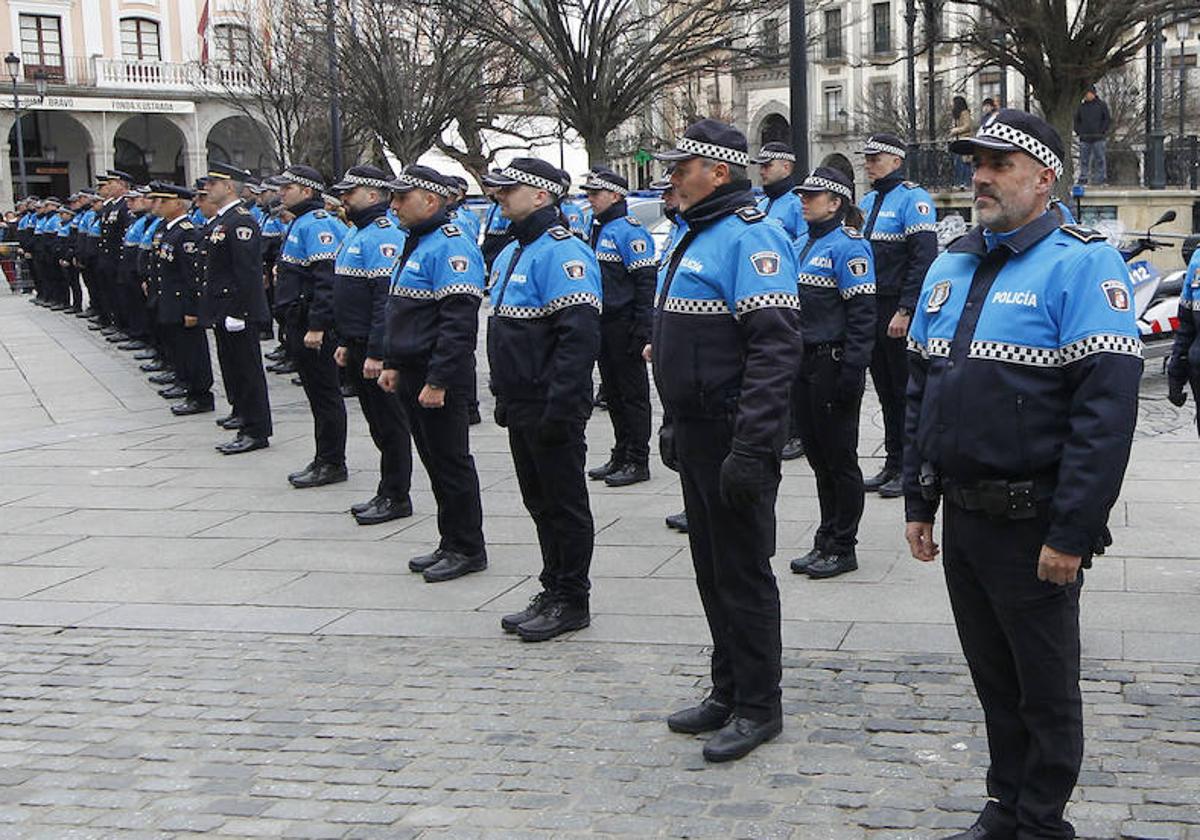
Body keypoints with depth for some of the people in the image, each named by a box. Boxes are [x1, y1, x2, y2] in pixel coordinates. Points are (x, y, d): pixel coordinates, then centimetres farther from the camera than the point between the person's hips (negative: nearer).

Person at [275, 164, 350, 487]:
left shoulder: (317, 224, -17)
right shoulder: (302, 222, 17)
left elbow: (327, 278, -24)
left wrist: (317, 326, -26)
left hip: (313, 326, -11)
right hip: (300, 322, 11)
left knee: (325, 393, -3)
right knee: (317, 392, 14)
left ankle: (332, 464, 3)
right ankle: (324, 460, 22)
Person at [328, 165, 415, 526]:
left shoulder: (384, 235, -16)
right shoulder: (357, 232, 16)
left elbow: (388, 298, -23)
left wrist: (376, 353, -25)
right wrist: (345, 343, 21)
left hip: (377, 350, -10)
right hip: (358, 346, 10)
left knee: (390, 423, 0)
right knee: (379, 424, 15)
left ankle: (396, 497, 8)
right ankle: (388, 493, 24)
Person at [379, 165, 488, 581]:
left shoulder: (451, 246, -17)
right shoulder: (417, 243, 16)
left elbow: (458, 322, -24)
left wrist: (438, 382, -26)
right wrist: (392, 364, 20)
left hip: (438, 379, -10)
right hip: (412, 375, 10)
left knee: (451, 461, -2)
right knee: (434, 461, 15)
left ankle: (467, 550, 8)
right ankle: (451, 543, 24)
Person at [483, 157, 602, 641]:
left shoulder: (562, 251, -16)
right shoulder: (511, 253, 16)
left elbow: (580, 334, -24)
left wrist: (560, 406, -26)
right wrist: (503, 396, 20)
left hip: (550, 407, -10)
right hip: (521, 406, 10)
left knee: (564, 503, 2)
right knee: (540, 502, 16)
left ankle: (571, 601, 12)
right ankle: (553, 592, 27)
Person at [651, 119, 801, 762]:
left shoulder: (750, 236, -16)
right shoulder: (695, 236, 16)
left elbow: (776, 347, -25)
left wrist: (751, 446, -28)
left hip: (732, 435, -10)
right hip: (697, 433, 10)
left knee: (743, 570, 0)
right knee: (712, 567, 16)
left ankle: (758, 706, 13)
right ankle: (728, 691, 29)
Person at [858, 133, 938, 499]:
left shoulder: (913, 198, -10)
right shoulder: (867, 201, 15)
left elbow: (924, 258, -18)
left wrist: (905, 311, -23)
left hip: (900, 313, -8)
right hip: (872, 310, 8)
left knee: (907, 390, -1)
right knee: (885, 390, 13)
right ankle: (893, 464, 21)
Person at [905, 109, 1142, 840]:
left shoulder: (1082, 265, -12)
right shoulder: (950, 267, 11)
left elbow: (1107, 410, -19)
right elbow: (921, 392, 16)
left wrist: (1072, 533, -21)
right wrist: (918, 502, 13)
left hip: (1033, 527, -6)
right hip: (961, 517, 7)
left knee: (1046, 688, 9)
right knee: (993, 677, 18)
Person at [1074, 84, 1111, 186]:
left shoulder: (1102, 105, 4)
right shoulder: (1081, 106, 14)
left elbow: (1108, 119, 3)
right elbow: (1076, 120, 21)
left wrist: (1103, 131, -7)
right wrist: (1078, 131, 5)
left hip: (1098, 137, -3)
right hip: (1084, 138, 3)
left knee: (1100, 159, -2)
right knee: (1084, 159, 3)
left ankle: (1100, 179, 0)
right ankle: (1083, 178, 7)